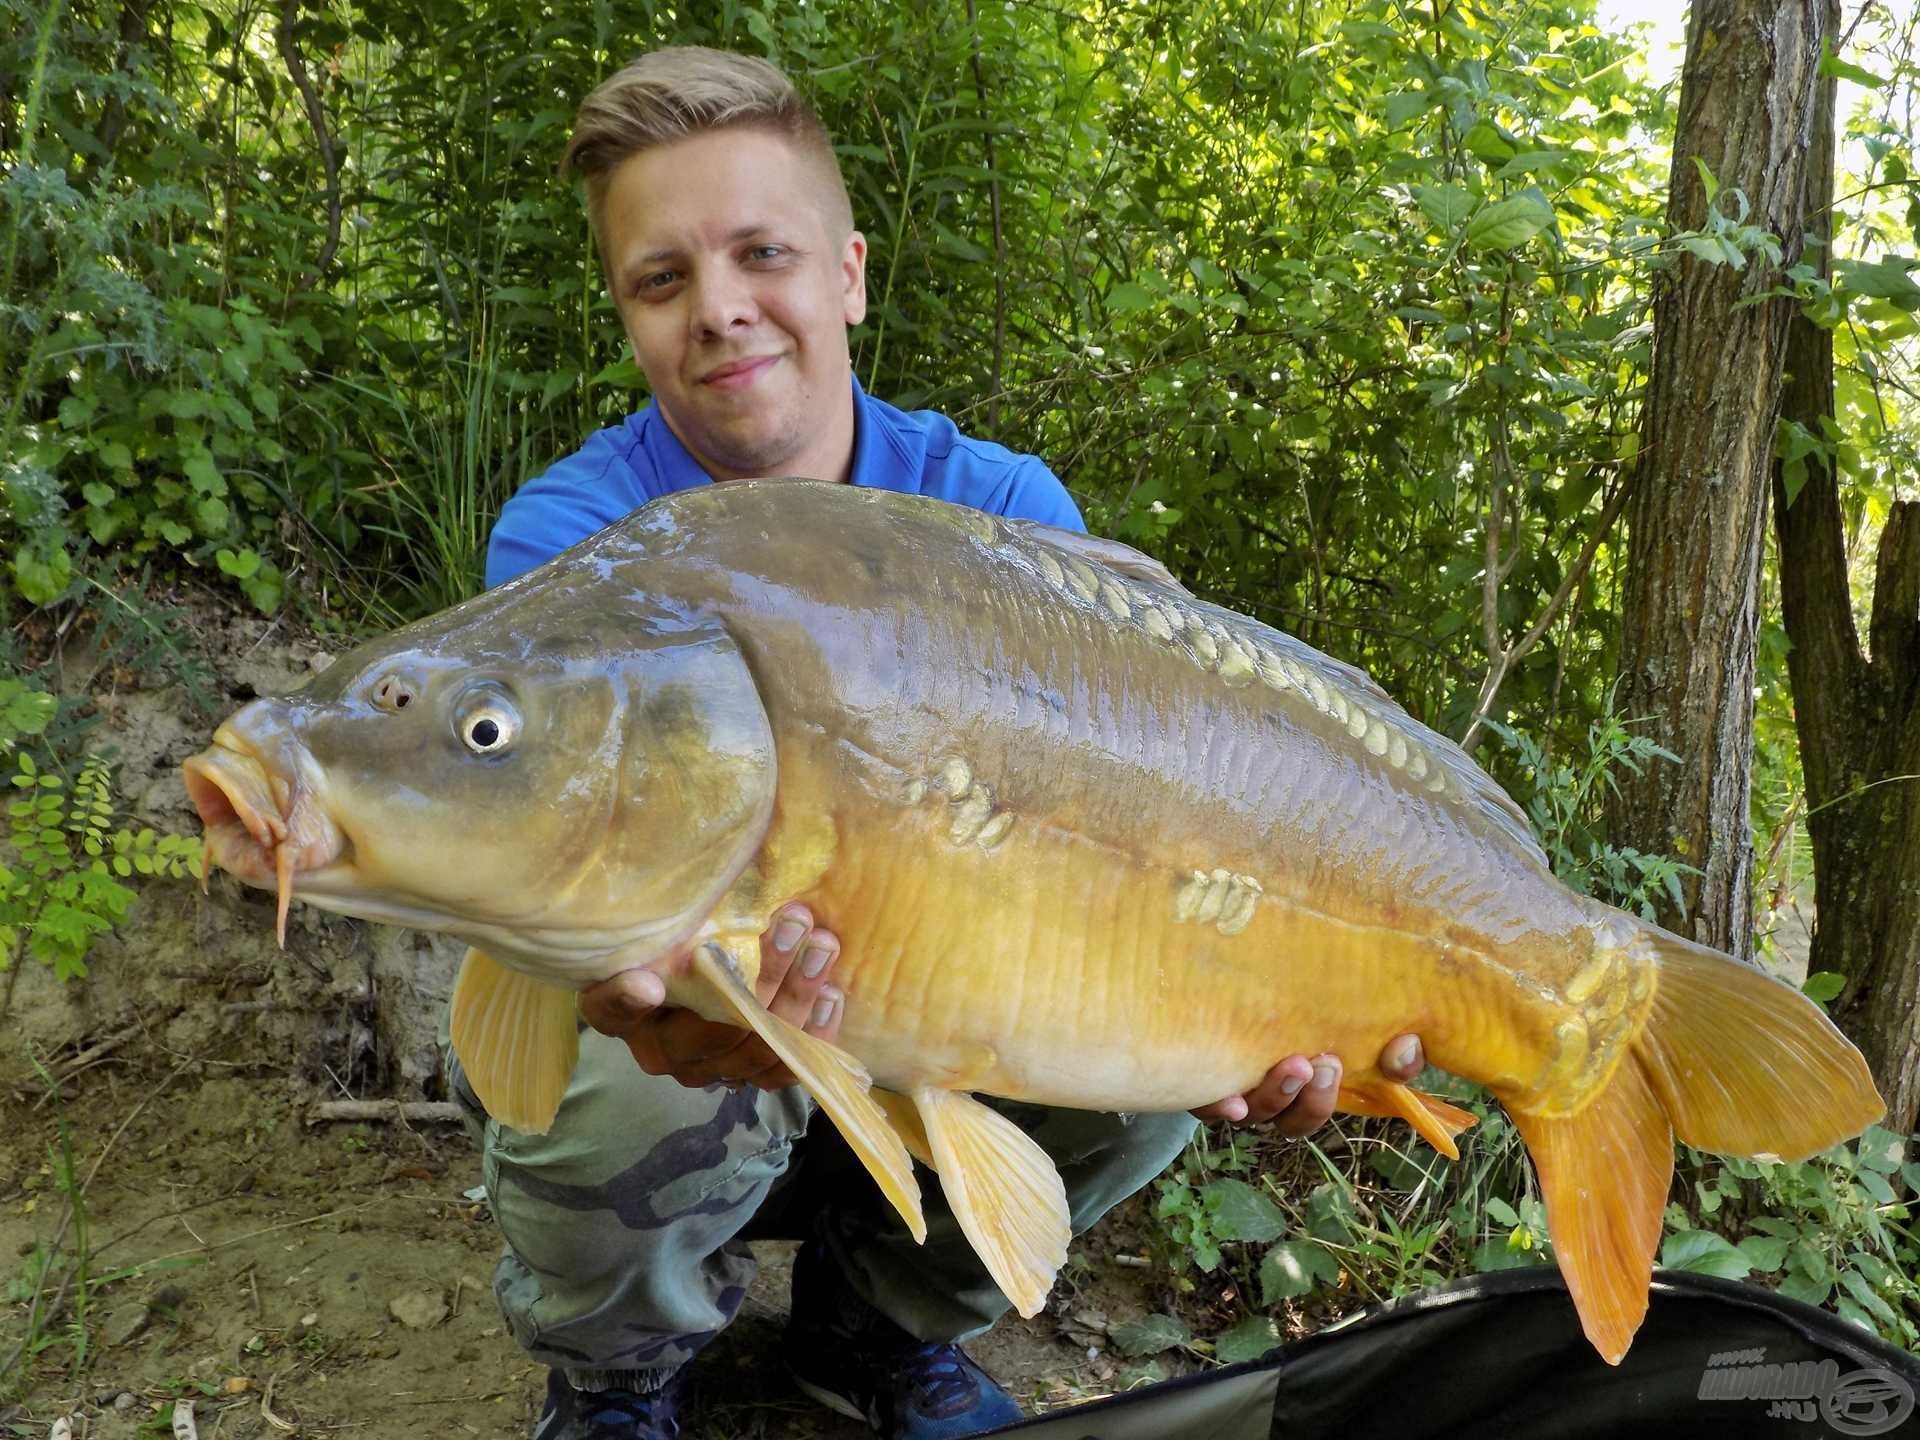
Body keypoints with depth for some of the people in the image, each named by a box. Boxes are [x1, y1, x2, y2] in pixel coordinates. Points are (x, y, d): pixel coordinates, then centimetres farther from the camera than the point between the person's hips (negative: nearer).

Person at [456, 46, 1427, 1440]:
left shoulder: (1001, 509, -9)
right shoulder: (568, 541, -18)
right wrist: (656, 1002, -57)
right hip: (676, 1018, -2)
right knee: (626, 1102, -35)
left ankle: (884, 1324, 9)